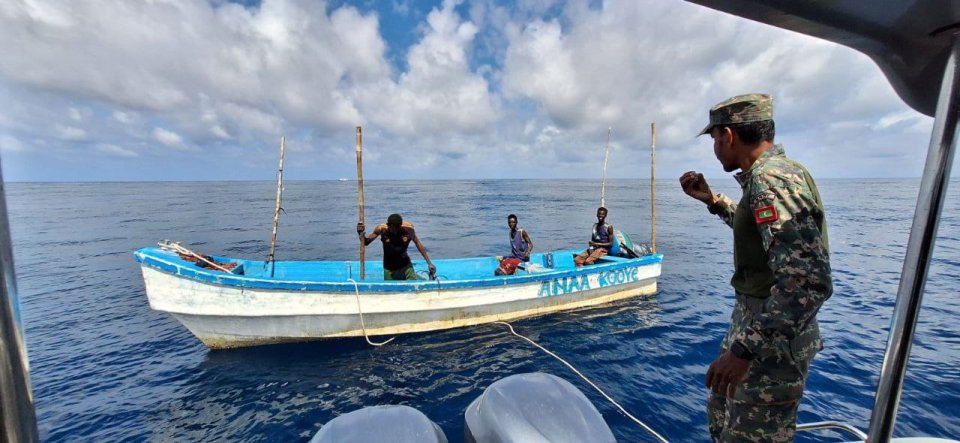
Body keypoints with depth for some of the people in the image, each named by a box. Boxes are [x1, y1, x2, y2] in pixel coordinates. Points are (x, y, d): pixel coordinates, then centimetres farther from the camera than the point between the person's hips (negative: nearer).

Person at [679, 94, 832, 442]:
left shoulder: (771, 179, -23)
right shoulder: (774, 172, 8)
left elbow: (808, 281, -31)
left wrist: (744, 348, -31)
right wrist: (712, 200, 16)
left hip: (773, 339, -10)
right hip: (755, 321, 10)